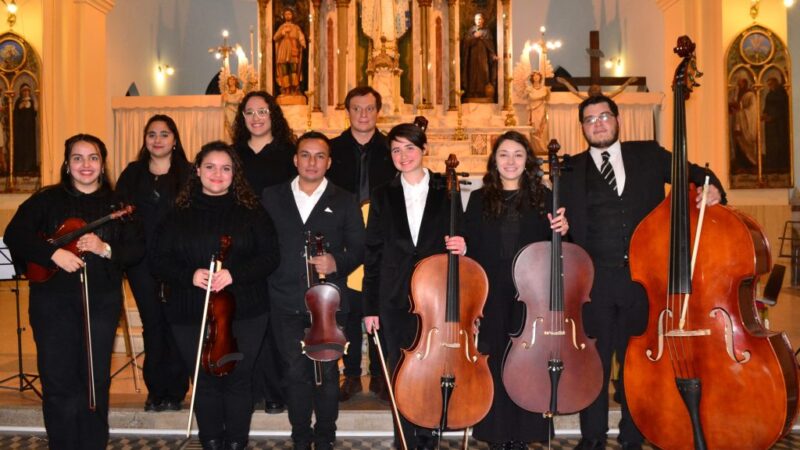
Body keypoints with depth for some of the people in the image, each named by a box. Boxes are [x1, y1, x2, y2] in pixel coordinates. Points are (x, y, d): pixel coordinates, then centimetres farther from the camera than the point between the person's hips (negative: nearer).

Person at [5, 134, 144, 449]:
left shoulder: (117, 205, 6)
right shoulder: (47, 200, 3)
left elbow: (137, 250, 1)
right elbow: (14, 236, -7)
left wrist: (105, 249, -17)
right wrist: (54, 253, -19)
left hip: (102, 302, 1)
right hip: (53, 303, -1)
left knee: (96, 381, 8)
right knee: (58, 381, 3)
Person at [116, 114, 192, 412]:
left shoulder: (189, 174, 2)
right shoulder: (132, 174, 10)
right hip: (142, 263, 2)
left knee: (175, 326, 0)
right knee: (152, 326, 7)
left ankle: (175, 391, 12)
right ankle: (156, 390, 18)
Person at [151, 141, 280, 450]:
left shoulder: (251, 211, 2)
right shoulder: (179, 215, 5)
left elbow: (270, 256, -3)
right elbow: (159, 260, 3)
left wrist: (235, 273, -18)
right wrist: (189, 275, -16)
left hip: (244, 313, -1)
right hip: (191, 316, 1)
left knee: (238, 379, 5)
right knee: (204, 382, 9)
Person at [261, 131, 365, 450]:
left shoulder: (344, 201, 6)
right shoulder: (271, 197, 8)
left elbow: (358, 248, 3)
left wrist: (337, 262, -16)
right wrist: (264, 284, -5)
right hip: (286, 302, 1)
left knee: (326, 371, 7)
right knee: (295, 372, 7)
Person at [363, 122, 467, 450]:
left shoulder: (446, 193, 3)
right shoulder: (383, 196, 6)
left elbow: (458, 239, 10)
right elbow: (372, 254, 4)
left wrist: (461, 246, -15)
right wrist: (370, 306, 1)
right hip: (396, 300, 1)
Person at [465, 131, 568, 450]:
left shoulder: (543, 198, 6)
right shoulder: (479, 200, 8)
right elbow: (471, 249, 7)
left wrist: (561, 231, -13)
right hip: (492, 297, 1)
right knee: (494, 366, 5)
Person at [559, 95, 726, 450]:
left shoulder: (649, 155, 10)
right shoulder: (572, 171, 9)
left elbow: (692, 173, 12)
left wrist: (711, 187, -9)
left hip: (643, 277, 1)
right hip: (594, 281, 0)